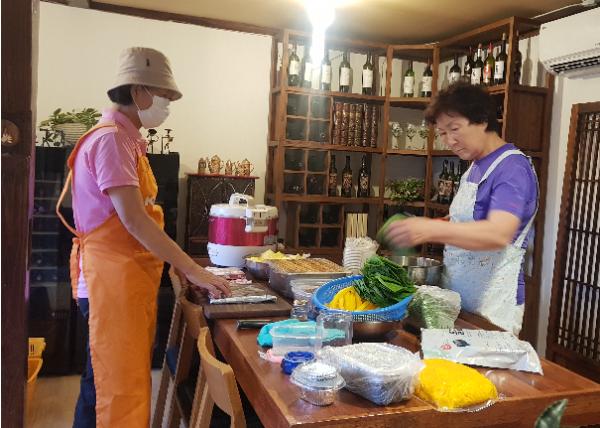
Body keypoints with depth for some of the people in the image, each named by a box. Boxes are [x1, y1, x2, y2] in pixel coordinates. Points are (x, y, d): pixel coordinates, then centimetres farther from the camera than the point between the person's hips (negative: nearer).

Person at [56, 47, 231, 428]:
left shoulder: (127, 139, 16)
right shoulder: (111, 139, -14)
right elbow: (134, 219, -22)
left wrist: (187, 267, 12)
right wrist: (193, 271, -19)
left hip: (129, 278, 10)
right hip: (113, 280, -10)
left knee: (106, 381, 18)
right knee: (121, 388, -1)